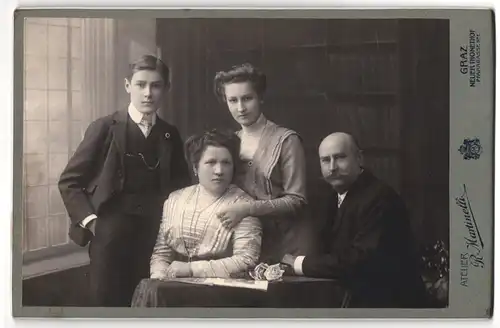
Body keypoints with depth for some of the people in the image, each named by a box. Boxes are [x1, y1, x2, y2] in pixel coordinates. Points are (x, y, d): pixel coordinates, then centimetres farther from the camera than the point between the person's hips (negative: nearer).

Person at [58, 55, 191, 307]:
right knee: (108, 304, 1)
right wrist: (90, 221, -9)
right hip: (111, 233, -3)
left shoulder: (170, 135, 9)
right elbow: (69, 181, 0)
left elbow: (181, 184, 19)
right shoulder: (105, 128, -2)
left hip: (155, 234, 3)